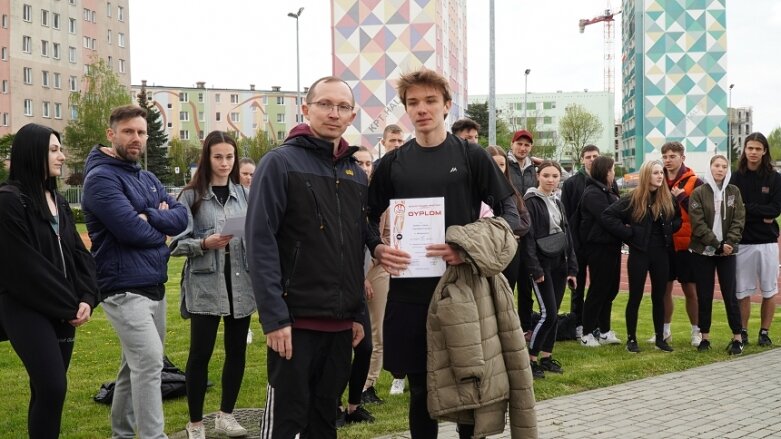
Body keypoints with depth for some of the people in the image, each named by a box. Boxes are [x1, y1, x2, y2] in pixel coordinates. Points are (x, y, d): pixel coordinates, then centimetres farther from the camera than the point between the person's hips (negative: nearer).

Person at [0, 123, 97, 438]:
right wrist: (68, 305, -11)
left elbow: (77, 252, 11)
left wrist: (85, 298, -5)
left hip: (63, 309, 7)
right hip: (26, 308, -7)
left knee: (48, 388, 9)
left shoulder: (58, 201, 14)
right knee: (52, 387, -15)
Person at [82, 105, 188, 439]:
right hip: (125, 289, -8)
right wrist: (161, 226, -3)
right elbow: (132, 230, -22)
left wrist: (148, 217, -13)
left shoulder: (149, 179, 15)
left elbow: (182, 218, 5)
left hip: (154, 286, 8)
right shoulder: (101, 178, -11)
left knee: (136, 364, 15)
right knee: (150, 362, -17)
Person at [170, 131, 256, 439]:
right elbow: (177, 243, -4)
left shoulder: (243, 194, 9)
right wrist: (204, 243, -19)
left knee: (237, 350, 10)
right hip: (205, 285, -4)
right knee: (200, 353, -1)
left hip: (240, 283, 4)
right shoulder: (191, 196, -1)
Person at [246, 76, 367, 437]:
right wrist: (274, 316, -19)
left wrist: (358, 312, 13)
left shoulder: (357, 175, 13)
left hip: (341, 322, 6)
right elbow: (260, 242, -13)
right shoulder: (281, 162, -7)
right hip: (295, 320, -6)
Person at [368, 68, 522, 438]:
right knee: (420, 387, 9)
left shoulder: (472, 156, 0)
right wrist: (378, 249, -8)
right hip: (409, 289, 2)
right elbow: (369, 218, 14)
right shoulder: (391, 164, 8)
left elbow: (509, 212, -2)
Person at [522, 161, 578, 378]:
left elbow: (567, 235, 16)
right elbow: (528, 237, -14)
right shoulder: (531, 202, -8)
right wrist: (535, 269, -19)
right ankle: (531, 359, -2)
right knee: (548, 313, -10)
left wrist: (572, 268, 10)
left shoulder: (558, 203, 14)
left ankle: (546, 356, 16)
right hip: (542, 264, -7)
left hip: (559, 264, 7)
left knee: (554, 313, 8)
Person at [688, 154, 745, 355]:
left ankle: (737, 338, 5)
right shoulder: (698, 193, -2)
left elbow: (739, 219, 0)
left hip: (727, 251, 1)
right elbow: (698, 223, -8)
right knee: (704, 295, 4)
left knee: (730, 295, -1)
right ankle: (705, 337, 12)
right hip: (703, 251, -1)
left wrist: (730, 242, -13)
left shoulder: (734, 191, 5)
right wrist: (716, 244, -15)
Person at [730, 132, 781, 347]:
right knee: (742, 291, 4)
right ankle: (742, 332, 15)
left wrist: (747, 208, -14)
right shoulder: (736, 178, 3)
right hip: (743, 242, 0)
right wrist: (761, 215, -14)